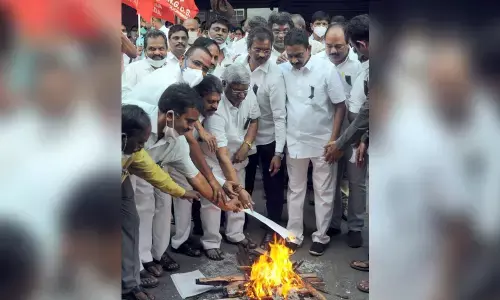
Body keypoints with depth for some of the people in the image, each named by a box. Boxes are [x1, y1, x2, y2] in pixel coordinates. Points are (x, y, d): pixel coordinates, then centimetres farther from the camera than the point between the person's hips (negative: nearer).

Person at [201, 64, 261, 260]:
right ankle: (211, 243, 8)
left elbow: (254, 120, 3)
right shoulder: (217, 110, -37)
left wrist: (246, 145, -13)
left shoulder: (249, 96, -18)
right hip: (215, 159, -6)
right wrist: (235, 184, -43)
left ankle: (235, 234, 30)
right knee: (213, 199, -8)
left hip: (239, 156, 6)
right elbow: (222, 155, -39)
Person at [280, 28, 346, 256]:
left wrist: (333, 140, -12)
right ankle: (294, 235, 27)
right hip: (294, 141, 3)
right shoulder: (283, 70, -6)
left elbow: (340, 106, -9)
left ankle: (321, 236, 24)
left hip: (322, 142, -3)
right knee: (295, 190, 14)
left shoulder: (327, 70, -14)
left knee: (323, 192, 9)